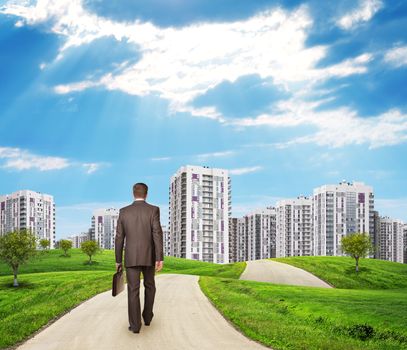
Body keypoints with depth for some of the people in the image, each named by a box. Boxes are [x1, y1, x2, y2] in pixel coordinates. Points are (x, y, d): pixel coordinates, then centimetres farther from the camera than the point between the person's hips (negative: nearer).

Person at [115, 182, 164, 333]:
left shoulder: (123, 211, 2)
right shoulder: (153, 210, -5)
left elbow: (119, 237, 2)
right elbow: (157, 234, -13)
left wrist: (118, 260, 9)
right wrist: (160, 258, -14)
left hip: (131, 257, 0)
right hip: (149, 256, 0)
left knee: (133, 290, 2)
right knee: (149, 286, 21)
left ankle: (135, 324, -4)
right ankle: (147, 316, 29)